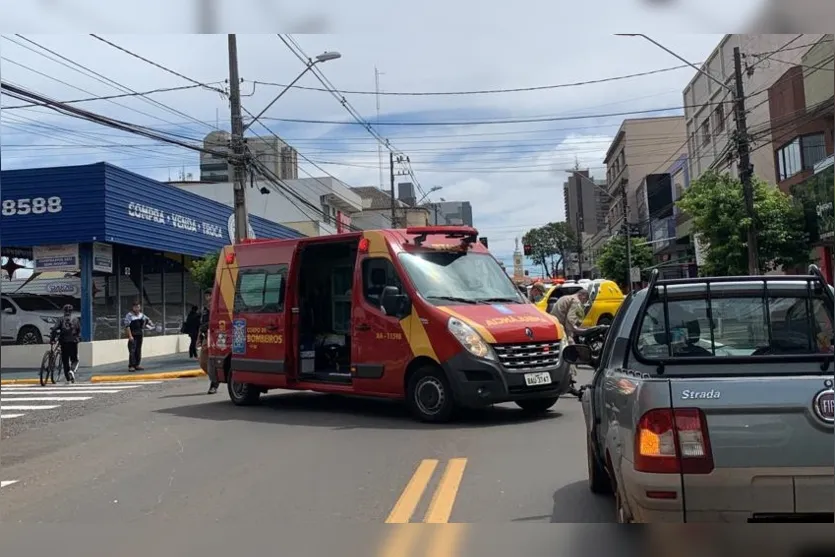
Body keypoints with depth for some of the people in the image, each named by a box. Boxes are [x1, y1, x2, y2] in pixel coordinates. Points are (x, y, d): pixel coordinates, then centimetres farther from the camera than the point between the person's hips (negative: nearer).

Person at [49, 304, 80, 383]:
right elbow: (79, 331, 6)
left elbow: (54, 329, -6)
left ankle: (68, 379, 10)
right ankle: (72, 371, -22)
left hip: (64, 342, 0)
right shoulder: (75, 320, 7)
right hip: (73, 342, 0)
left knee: (65, 361, 10)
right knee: (75, 360, 9)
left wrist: (52, 339, 2)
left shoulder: (61, 320, 4)